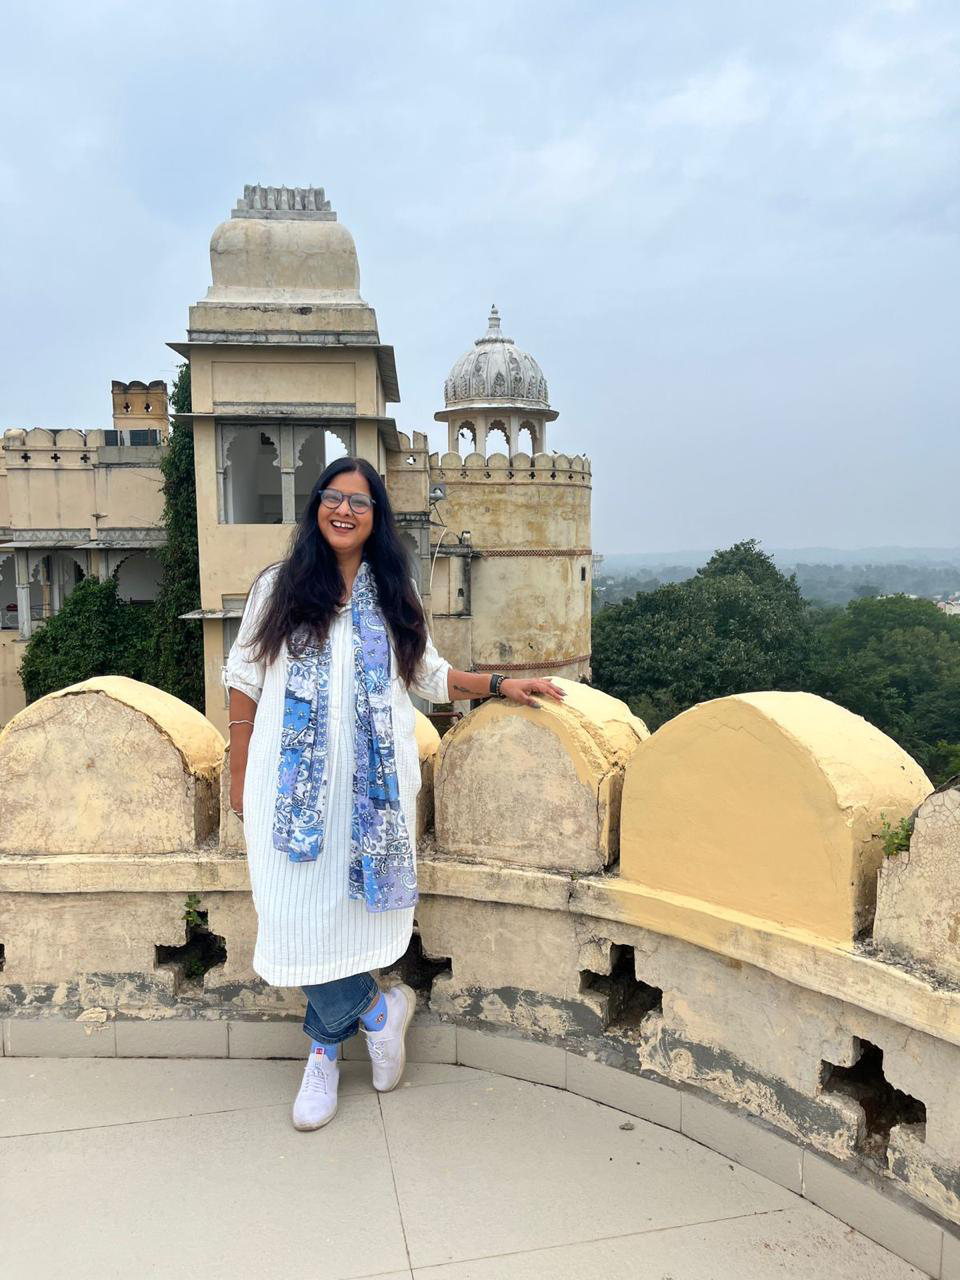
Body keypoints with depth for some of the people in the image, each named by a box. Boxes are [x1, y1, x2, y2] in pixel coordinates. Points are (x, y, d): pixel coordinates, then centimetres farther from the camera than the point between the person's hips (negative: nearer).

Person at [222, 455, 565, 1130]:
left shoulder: (395, 594, 11)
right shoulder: (279, 586, 5)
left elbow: (431, 675, 15)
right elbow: (245, 680, 5)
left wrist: (500, 684, 2)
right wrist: (240, 774, 4)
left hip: (372, 778, 1)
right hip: (294, 776, -1)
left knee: (348, 903, 3)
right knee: (302, 910, -4)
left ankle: (327, 1048, 24)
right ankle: (378, 1009, 19)